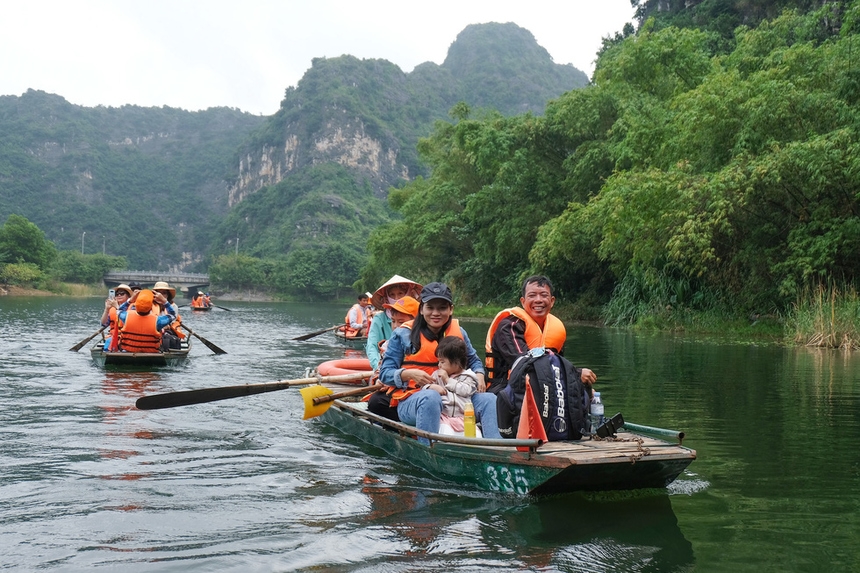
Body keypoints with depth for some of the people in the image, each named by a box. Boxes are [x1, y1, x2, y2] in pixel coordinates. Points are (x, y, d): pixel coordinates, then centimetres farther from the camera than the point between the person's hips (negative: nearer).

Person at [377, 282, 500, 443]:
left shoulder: (459, 333, 14)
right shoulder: (403, 334, 2)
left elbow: (474, 360, 25)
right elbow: (385, 373, 0)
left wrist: (479, 375, 1)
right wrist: (409, 374, -20)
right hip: (411, 402, -4)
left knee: (489, 399, -19)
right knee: (431, 397, -39)